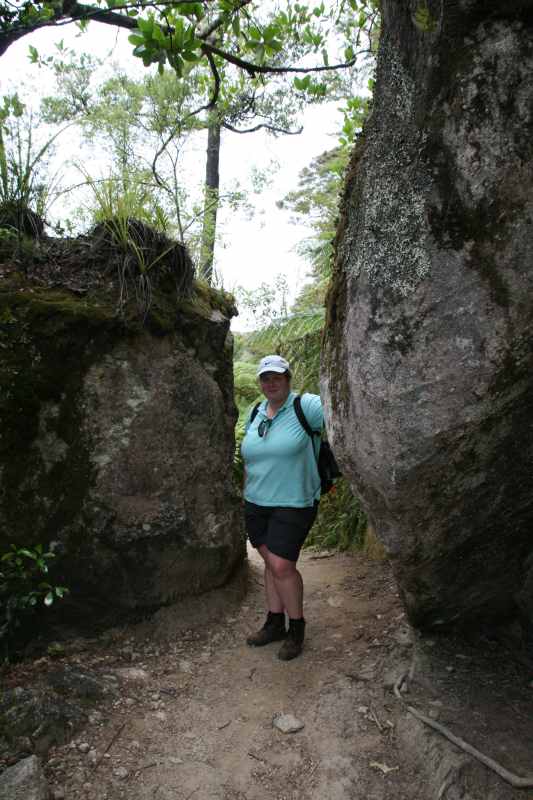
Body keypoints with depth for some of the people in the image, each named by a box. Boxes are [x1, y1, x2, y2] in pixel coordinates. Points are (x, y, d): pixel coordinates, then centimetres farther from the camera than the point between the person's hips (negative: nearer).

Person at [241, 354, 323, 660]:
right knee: (272, 563, 12)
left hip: (293, 503, -6)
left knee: (282, 566, -8)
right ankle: (275, 624, 28)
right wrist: (247, 496, 17)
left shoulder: (305, 407, -11)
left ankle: (297, 628, 14)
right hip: (257, 502, 6)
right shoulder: (256, 414, 8)